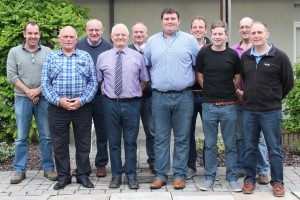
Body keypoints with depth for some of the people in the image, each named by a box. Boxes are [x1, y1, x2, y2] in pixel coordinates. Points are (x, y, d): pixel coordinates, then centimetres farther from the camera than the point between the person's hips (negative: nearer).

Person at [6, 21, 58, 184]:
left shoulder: (47, 52, 3)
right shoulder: (14, 52, 4)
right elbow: (11, 75, -1)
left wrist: (38, 90, -10)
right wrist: (28, 91, -8)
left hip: (43, 98, 0)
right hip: (22, 99, 0)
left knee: (46, 136, 5)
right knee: (21, 137, 5)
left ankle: (48, 168, 15)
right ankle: (19, 170, 14)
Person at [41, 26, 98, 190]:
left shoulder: (86, 57, 6)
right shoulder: (50, 57, 7)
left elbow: (93, 82, 1)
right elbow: (45, 84, 1)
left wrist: (82, 100, -12)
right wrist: (58, 100, -13)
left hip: (82, 107, 0)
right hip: (57, 107, 0)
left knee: (83, 143, 6)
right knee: (59, 144, 6)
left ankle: (83, 175, 18)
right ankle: (63, 176, 18)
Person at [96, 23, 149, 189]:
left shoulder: (137, 56, 4)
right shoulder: (103, 57, 6)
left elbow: (144, 80, 12)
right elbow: (98, 80, 14)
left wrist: (134, 92, 4)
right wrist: (107, 92, 5)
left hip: (132, 104, -1)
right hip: (110, 103, 1)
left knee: (131, 142, 6)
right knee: (113, 142, 8)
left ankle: (131, 176, 16)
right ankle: (116, 175, 19)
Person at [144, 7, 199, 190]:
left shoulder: (189, 40, 3)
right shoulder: (152, 41, 9)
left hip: (184, 97, -1)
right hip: (159, 97, 2)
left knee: (182, 139, 5)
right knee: (160, 138, 6)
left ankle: (180, 175, 14)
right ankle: (161, 175, 15)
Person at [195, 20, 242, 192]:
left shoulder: (233, 55, 0)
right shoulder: (203, 54, 0)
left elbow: (238, 79, 9)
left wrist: (228, 92, 9)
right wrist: (211, 91, 8)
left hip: (229, 105, 0)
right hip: (209, 105, 0)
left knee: (230, 144, 7)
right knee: (210, 145, 8)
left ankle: (232, 177, 17)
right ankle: (210, 177, 19)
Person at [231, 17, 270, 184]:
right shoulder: (233, 51, 8)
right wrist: (237, 92, -4)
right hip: (238, 99, 3)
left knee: (259, 136, 1)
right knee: (240, 136, 10)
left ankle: (263, 170, 11)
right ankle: (241, 168, 22)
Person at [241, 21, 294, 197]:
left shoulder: (279, 57, -5)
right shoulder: (245, 57, 7)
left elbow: (288, 82, 1)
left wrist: (274, 98, 7)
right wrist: (249, 96, 13)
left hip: (271, 111, -3)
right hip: (249, 111, 4)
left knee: (274, 149, 5)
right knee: (250, 148, 11)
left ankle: (277, 182, 17)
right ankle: (250, 179, 23)